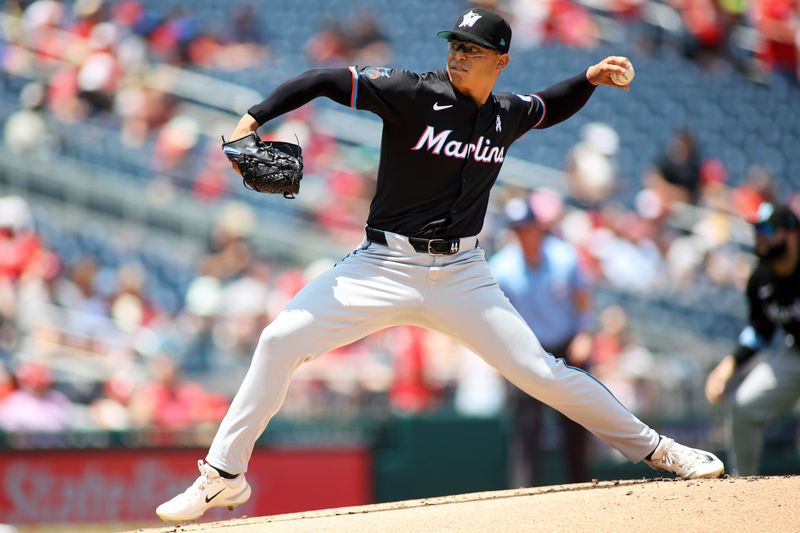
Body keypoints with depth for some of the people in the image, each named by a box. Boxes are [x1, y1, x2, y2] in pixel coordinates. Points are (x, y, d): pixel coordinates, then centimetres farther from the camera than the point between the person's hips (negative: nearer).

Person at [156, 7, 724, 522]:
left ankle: (652, 448, 16)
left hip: (461, 275, 2)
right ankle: (224, 476, -6)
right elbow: (325, 80, -12)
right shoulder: (411, 93, -10)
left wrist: (589, 79, 9)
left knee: (539, 370, -2)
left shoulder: (508, 113, 4)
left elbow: (549, 108, 28)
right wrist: (253, 119, -23)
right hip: (384, 266, -2)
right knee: (282, 338, -16)